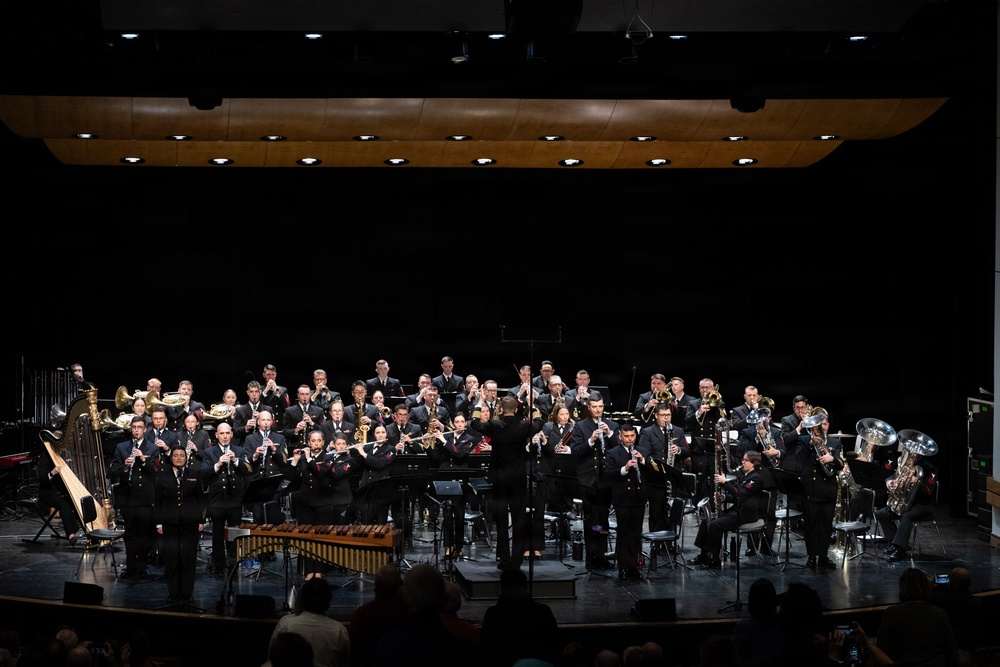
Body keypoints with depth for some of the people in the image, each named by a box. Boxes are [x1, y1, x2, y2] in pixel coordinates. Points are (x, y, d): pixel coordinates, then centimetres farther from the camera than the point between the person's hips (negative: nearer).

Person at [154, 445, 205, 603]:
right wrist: (158, 523, 0)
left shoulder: (195, 474, 6)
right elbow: (157, 501, 6)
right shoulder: (162, 476, 5)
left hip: (190, 522, 0)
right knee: (171, 557, -1)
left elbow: (201, 499, 6)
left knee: (189, 557, 2)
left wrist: (201, 520, 1)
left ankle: (187, 592, 11)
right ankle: (173, 593, 8)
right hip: (170, 523, 0)